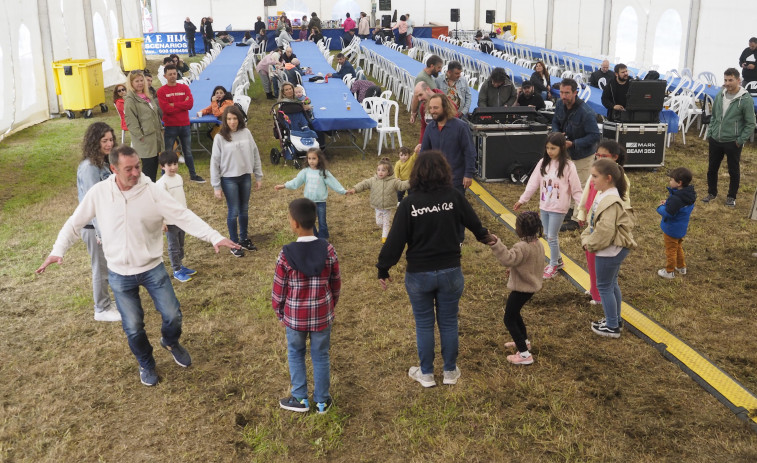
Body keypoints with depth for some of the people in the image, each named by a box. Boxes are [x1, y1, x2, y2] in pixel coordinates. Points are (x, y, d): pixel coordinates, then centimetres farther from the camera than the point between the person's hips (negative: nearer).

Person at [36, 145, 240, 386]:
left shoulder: (152, 191, -15)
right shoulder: (98, 193, -11)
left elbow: (183, 216, -21)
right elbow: (75, 222, 2)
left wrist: (215, 237, -31)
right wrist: (57, 251, -7)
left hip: (153, 269, 0)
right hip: (120, 275, 1)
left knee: (173, 316, 4)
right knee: (133, 328, 9)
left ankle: (170, 342, 40)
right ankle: (146, 364, 39)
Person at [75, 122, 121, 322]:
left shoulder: (103, 162, 3)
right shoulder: (89, 168, -23)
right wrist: (102, 233, -23)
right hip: (94, 227, -8)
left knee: (109, 266, 20)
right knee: (101, 268, 6)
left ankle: (106, 302, 36)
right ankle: (102, 310, 22)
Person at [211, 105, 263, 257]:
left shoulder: (246, 133, -2)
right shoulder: (220, 138, -11)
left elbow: (255, 154, 5)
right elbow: (215, 162, -7)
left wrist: (259, 176, 7)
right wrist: (216, 186, -7)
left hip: (245, 177, 3)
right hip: (229, 179, -3)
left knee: (244, 210, 15)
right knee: (233, 212, 3)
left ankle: (244, 239, 31)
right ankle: (234, 243, 17)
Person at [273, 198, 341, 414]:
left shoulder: (286, 254, -18)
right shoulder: (328, 250, -12)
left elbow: (279, 289, -9)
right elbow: (336, 284, -1)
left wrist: (279, 314, 6)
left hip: (294, 317, -1)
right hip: (322, 315, 2)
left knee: (295, 354, 20)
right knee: (320, 356, 16)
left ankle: (300, 399, 28)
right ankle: (322, 401, 28)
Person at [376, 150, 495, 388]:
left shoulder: (409, 204, -13)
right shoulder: (454, 196, -9)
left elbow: (395, 241, -12)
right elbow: (473, 222, 8)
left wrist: (383, 269, 1)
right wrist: (485, 236, 30)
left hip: (419, 275, -1)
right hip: (450, 272, 1)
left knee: (424, 324, 15)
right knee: (449, 322, 16)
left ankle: (426, 374, 28)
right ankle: (450, 372, 30)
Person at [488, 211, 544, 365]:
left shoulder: (522, 247, -28)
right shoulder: (538, 244, 3)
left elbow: (508, 259, -44)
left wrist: (496, 244, -52)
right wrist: (514, 268, 14)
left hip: (521, 288, -10)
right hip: (531, 285, 10)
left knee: (509, 319, -1)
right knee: (514, 313, 29)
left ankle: (525, 354, -3)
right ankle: (524, 341, 43)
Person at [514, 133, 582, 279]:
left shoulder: (568, 166, -13)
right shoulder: (543, 163, 0)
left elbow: (576, 189, -10)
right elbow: (533, 183, 5)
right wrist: (522, 199, 5)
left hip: (558, 208, -5)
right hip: (544, 206, 5)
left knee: (552, 237, 0)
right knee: (548, 236, 15)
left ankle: (553, 266, 18)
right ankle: (557, 261, 34)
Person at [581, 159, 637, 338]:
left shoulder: (611, 201, -25)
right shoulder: (603, 196, 6)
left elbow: (605, 230, -28)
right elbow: (593, 222, 14)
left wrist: (591, 243, -14)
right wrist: (586, 239, 2)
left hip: (609, 251, -10)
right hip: (615, 249, 10)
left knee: (604, 286, 2)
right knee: (612, 284, 21)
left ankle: (612, 327, 14)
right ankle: (615, 320, 36)